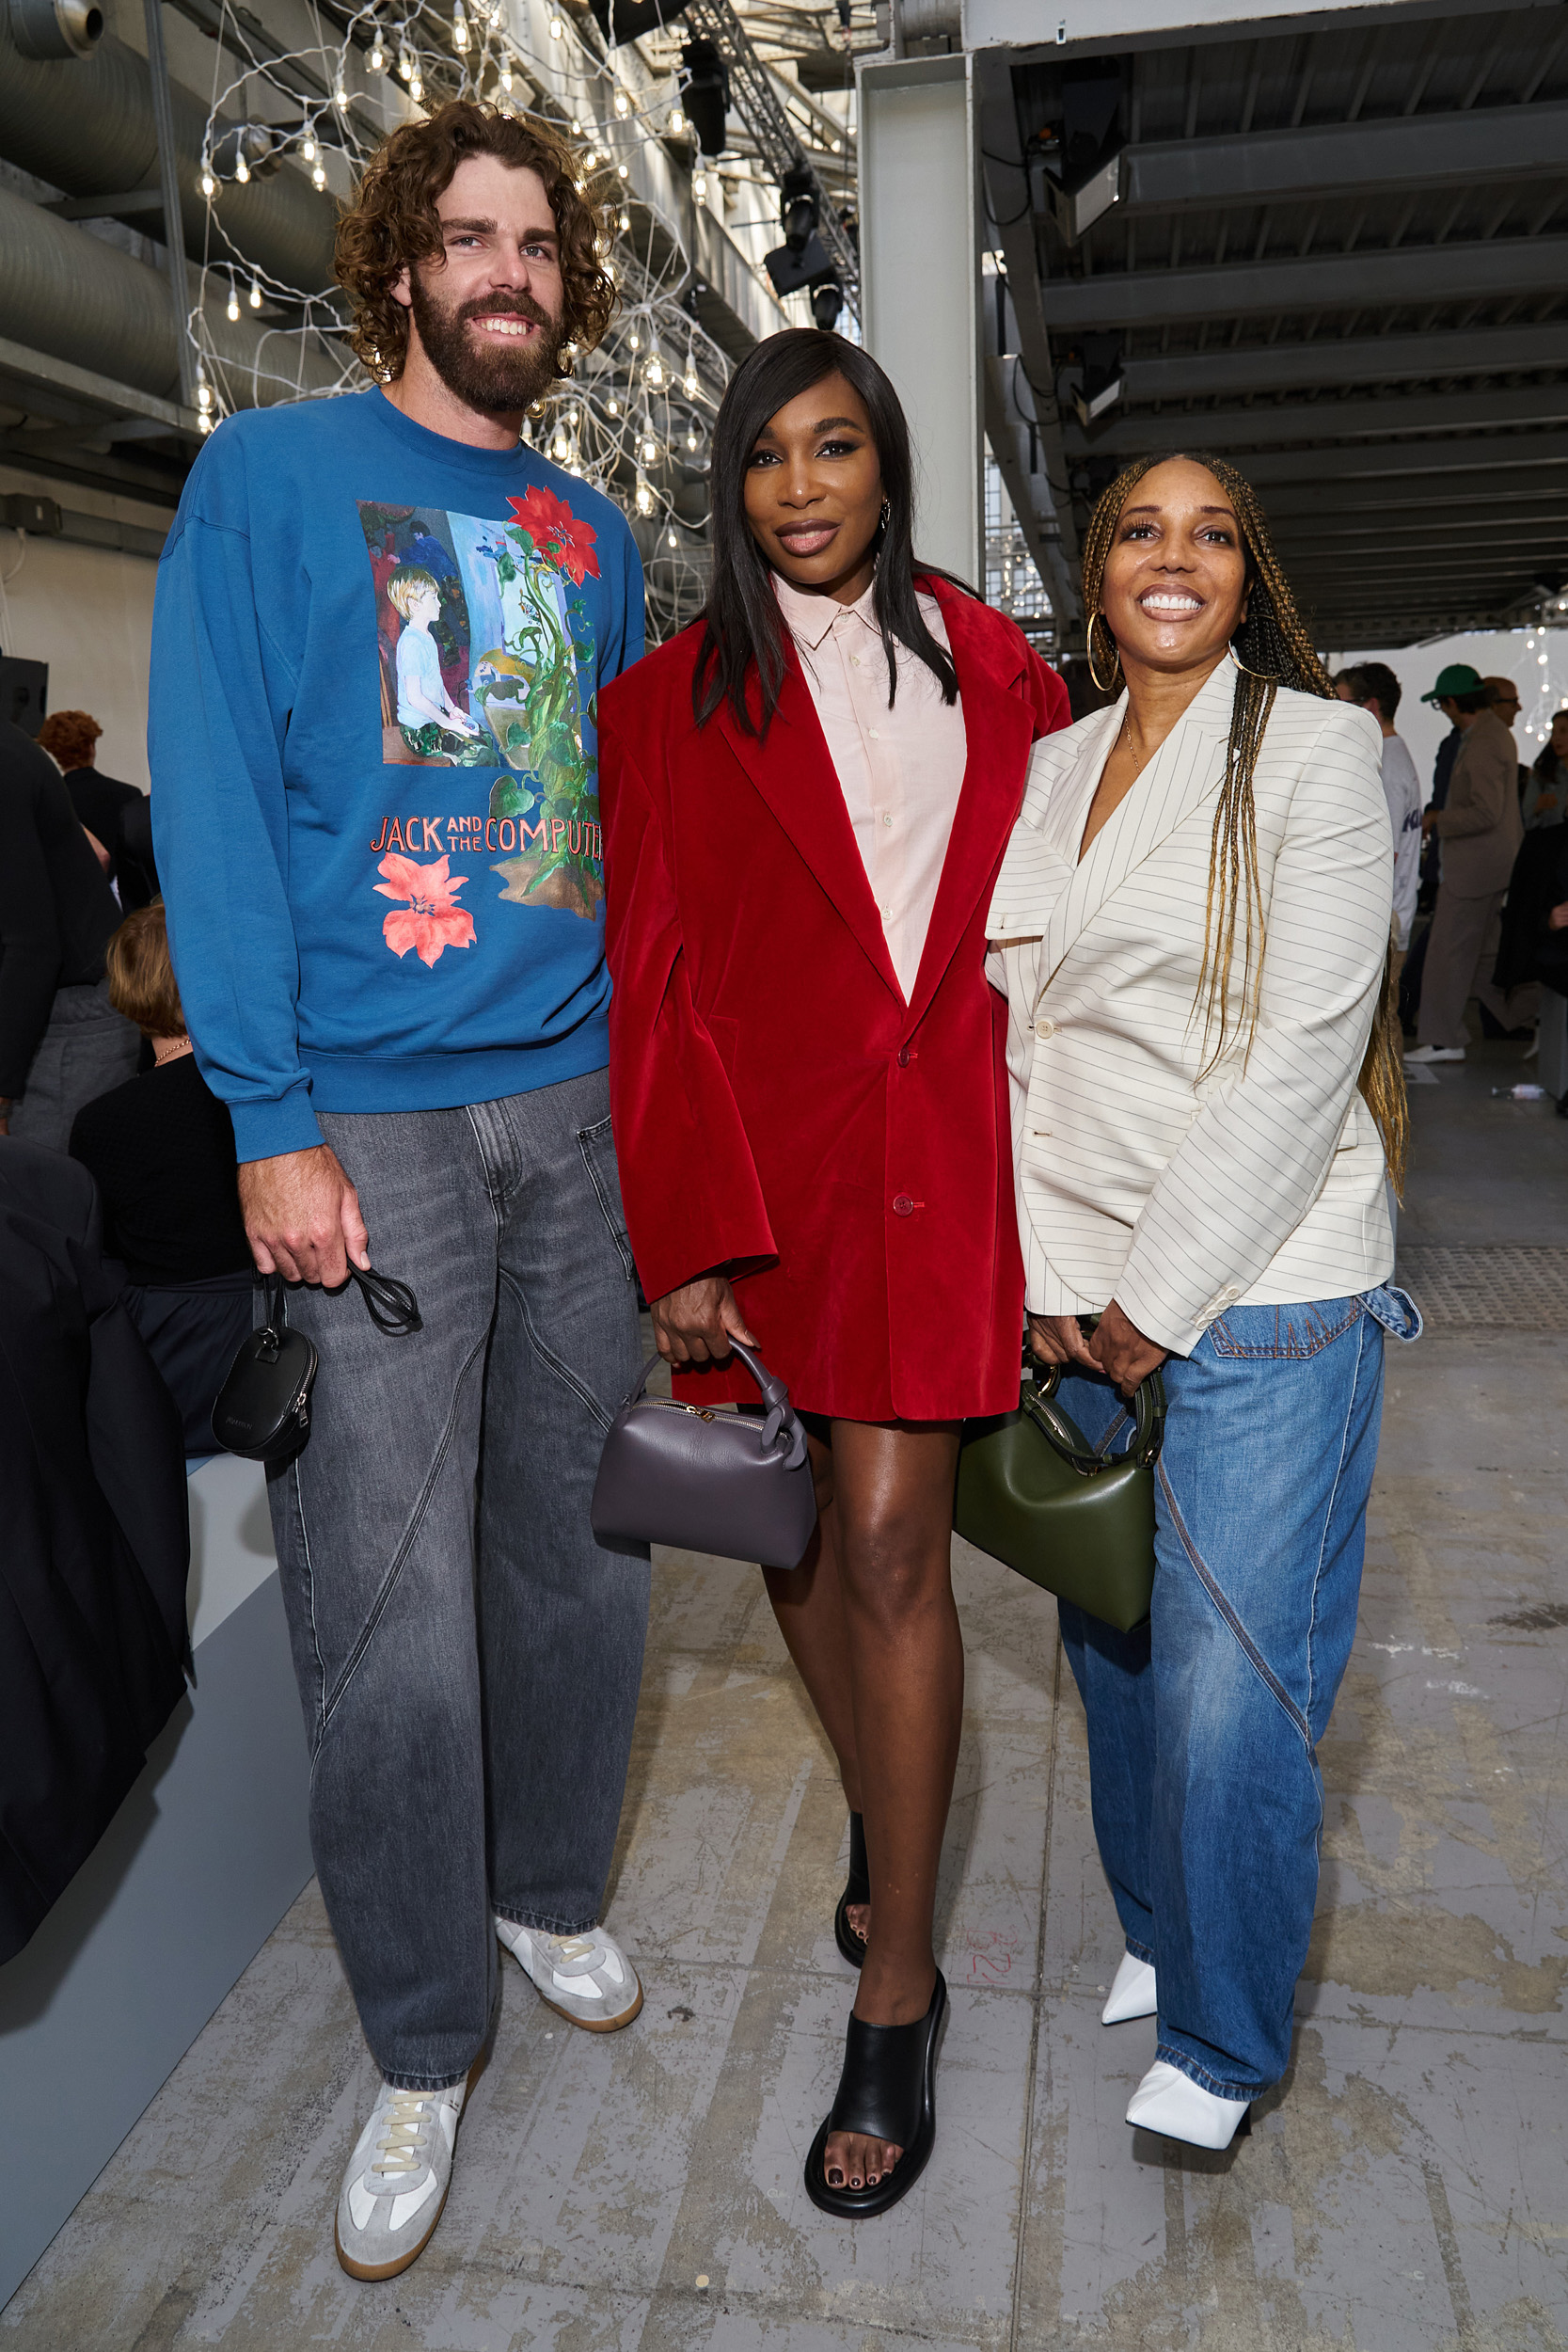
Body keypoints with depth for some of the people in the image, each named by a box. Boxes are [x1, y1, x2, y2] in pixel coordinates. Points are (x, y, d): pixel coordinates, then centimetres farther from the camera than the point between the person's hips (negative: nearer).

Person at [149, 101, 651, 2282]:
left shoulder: (596, 538, 17)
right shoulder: (271, 479, 3)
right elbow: (212, 806, -6)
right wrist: (272, 1121, -14)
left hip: (581, 1106, 5)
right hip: (370, 1119, -4)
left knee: (579, 1543, 13)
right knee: (390, 1615, 0)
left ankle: (550, 1892, 37)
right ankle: (424, 2044, 22)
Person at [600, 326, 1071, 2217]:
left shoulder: (993, 673, 9)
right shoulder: (673, 700, 4)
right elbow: (652, 980, -3)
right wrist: (688, 1240, -11)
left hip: (929, 1156, 0)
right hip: (759, 1159, 1)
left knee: (887, 1544, -4)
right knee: (787, 1523, 12)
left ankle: (897, 1992, 13)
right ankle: (880, 1809, 40)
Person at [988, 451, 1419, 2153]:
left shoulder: (1314, 752, -3)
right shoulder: (1048, 774, 13)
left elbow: (1304, 1050, -11)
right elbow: (1017, 1030, 9)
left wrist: (1163, 1295, -12)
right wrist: (1045, 1272, 0)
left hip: (1264, 1291, -5)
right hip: (1079, 1294, 5)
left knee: (1228, 1684, -2)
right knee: (1109, 1643, 15)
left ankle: (1223, 2039, 24)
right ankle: (1152, 1929, 41)